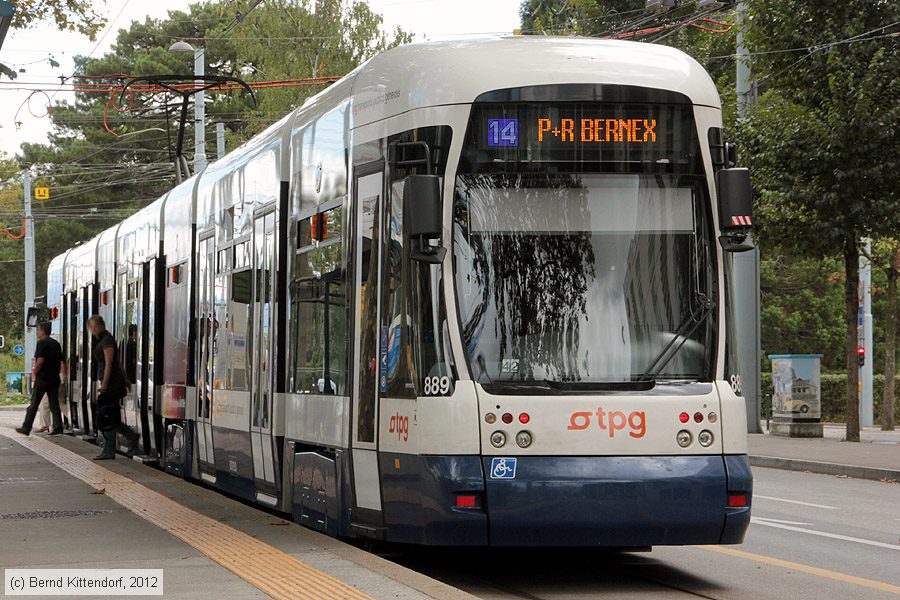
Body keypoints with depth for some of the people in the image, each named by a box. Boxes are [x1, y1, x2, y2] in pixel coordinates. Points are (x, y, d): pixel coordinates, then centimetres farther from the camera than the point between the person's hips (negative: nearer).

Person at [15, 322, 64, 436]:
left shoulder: (42, 343, -10)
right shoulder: (56, 344, 13)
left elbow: (40, 360, -19)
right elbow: (60, 360, 16)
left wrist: (34, 372, -8)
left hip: (42, 378, -7)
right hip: (54, 378, 7)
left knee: (34, 404, -1)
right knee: (54, 403, 7)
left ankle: (26, 428, 3)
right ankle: (57, 427, 0)